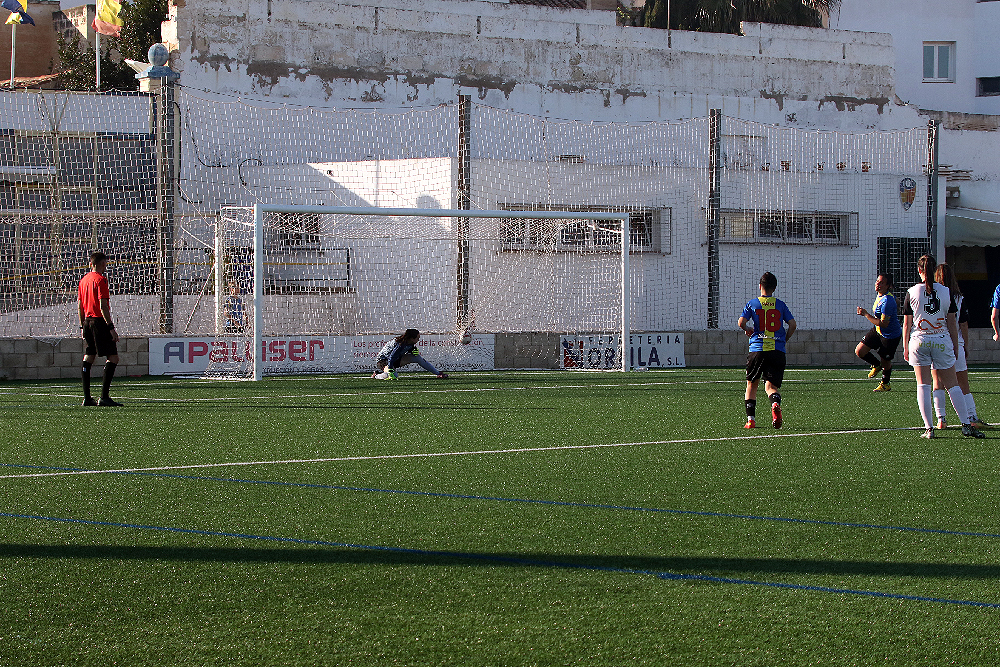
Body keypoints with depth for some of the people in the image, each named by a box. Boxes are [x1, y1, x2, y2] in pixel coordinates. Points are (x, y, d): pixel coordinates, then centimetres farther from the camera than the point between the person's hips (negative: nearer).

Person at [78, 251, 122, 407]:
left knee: (88, 359, 10)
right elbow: (103, 306, -17)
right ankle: (104, 397, -15)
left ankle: (87, 398, 9)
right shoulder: (100, 280, -10)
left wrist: (82, 326, 24)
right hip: (100, 322, -9)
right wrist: (111, 327, -17)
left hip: (87, 322, 9)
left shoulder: (83, 280, 14)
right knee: (113, 358, -7)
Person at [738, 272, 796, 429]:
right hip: (777, 350, 1)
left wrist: (748, 330, 17)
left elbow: (741, 322, -5)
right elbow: (792, 324, 2)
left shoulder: (752, 303, 6)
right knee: (771, 386, 1)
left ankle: (750, 419, 12)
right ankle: (775, 404, -34)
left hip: (757, 349, -1)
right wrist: (784, 339, 17)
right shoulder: (780, 305, 10)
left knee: (752, 384, 16)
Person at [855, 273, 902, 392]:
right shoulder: (880, 295, -2)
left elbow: (883, 323, -32)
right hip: (877, 331, 9)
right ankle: (876, 365, 29)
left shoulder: (887, 301, -31)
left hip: (890, 336, -9)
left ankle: (885, 384, 36)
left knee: (885, 362, 8)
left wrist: (866, 314, -26)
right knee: (859, 351, 1)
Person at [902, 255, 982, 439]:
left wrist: (905, 347, 9)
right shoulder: (946, 292, 0)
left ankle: (929, 428, -2)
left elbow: (907, 323, 0)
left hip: (919, 341, -1)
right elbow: (952, 322, 3)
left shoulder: (912, 292, -3)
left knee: (923, 385, 3)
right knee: (952, 385, 7)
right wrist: (955, 347, 11)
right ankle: (967, 425, 3)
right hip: (942, 341, 1)